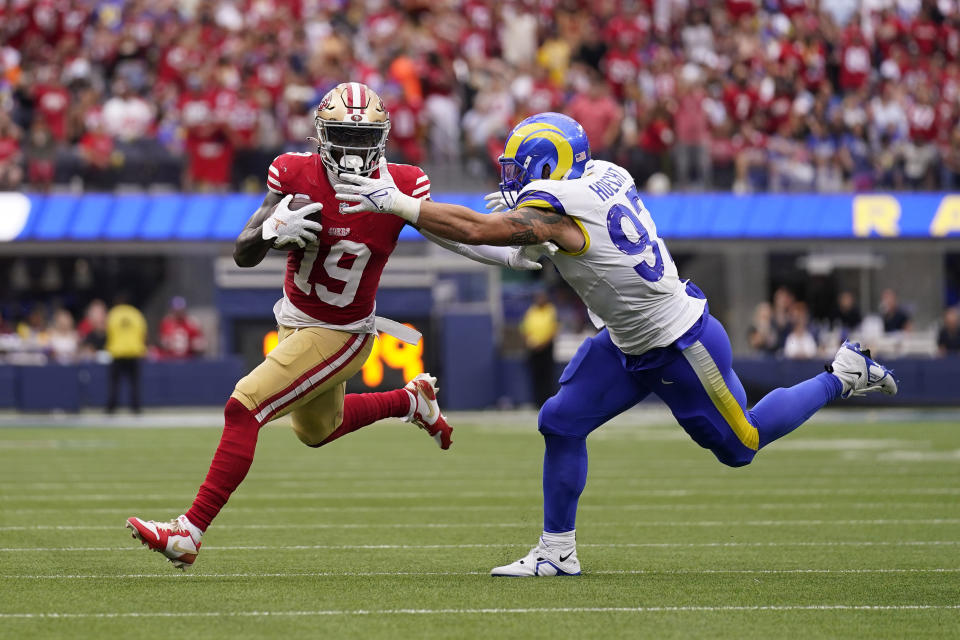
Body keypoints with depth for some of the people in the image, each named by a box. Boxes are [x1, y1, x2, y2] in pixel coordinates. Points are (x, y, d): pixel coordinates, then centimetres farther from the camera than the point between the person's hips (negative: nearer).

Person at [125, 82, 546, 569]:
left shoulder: (399, 187, -19)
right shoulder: (296, 175, -15)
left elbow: (450, 235, 0)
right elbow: (243, 255, -12)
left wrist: (511, 256, -11)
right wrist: (273, 232, -34)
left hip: (340, 336, -5)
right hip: (295, 322, 6)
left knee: (243, 409, -18)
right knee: (317, 430, 28)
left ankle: (189, 533, -14)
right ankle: (412, 400, 52)